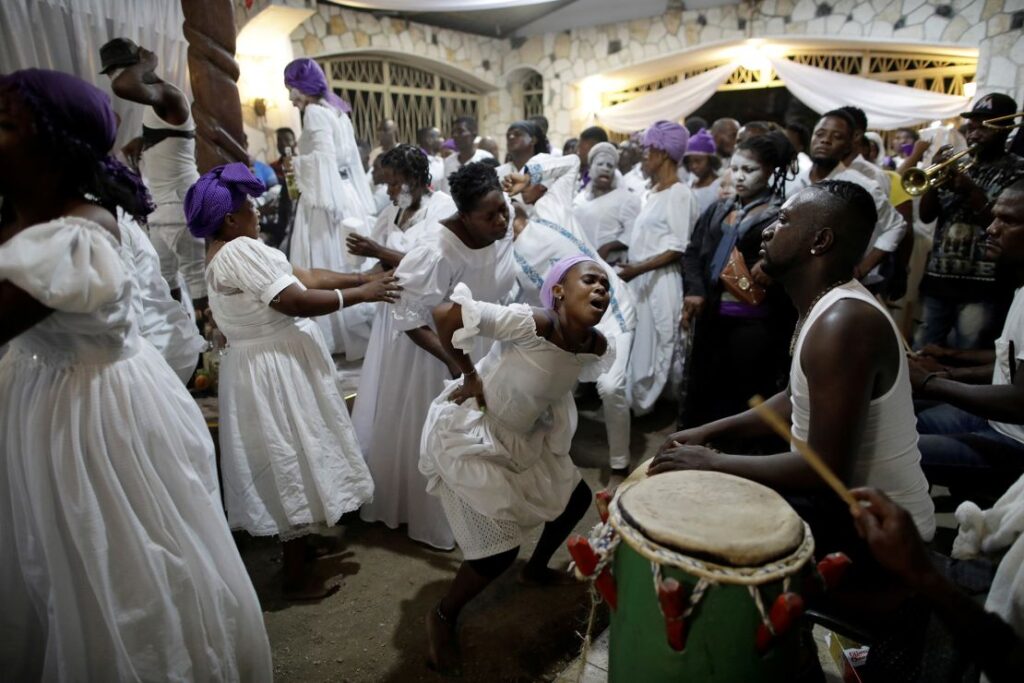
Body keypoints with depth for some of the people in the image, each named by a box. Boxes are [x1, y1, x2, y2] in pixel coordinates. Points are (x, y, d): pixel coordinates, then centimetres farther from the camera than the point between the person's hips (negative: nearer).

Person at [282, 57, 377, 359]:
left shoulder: (315, 112, -7)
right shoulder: (337, 112, 19)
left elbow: (324, 157, -19)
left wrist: (295, 163, -5)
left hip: (326, 198, -9)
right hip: (345, 195, 9)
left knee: (326, 269, -4)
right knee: (346, 267, 11)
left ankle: (337, 337, 2)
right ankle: (357, 332, 17)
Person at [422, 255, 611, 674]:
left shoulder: (598, 348, -8)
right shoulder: (531, 324, -32)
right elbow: (446, 315, -34)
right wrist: (470, 375, -23)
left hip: (523, 437, 8)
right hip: (467, 435, -8)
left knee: (576, 496, 19)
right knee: (500, 548, -6)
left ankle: (536, 570, 47)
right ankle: (442, 618, 23)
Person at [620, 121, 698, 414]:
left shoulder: (680, 194, -11)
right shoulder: (651, 193, 15)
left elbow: (677, 250, -17)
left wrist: (638, 269, -23)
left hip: (659, 282, -8)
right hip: (639, 280, 8)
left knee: (653, 348, 3)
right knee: (636, 346, 13)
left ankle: (642, 404, 15)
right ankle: (634, 401, 26)